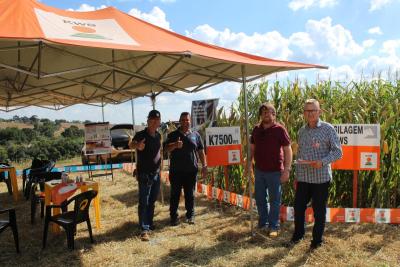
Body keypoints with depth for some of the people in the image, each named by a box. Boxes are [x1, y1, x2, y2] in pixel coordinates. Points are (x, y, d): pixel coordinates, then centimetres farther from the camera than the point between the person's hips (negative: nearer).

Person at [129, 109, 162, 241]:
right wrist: (137, 145, -59)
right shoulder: (141, 135, -15)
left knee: (152, 201, 16)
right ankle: (144, 229, 2)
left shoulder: (158, 136, 5)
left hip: (156, 174, 7)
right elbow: (131, 145, -36)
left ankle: (150, 223, 30)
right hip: (144, 174, -6)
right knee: (144, 202, -3)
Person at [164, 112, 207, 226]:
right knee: (175, 194, 4)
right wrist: (175, 145, -22)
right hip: (176, 171, 0)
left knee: (190, 194, 8)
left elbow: (201, 151, 10)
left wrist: (204, 166, 4)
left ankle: (190, 215, 21)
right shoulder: (173, 135, 7)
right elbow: (166, 148, -2)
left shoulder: (195, 135, 9)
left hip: (191, 170, 1)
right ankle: (174, 216, 15)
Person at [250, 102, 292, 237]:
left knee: (275, 200, 6)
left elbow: (288, 150, -10)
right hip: (259, 170, 5)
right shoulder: (256, 129, 6)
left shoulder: (279, 129, -9)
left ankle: (273, 226, 20)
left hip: (274, 171, -5)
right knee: (260, 199, 15)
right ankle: (263, 223, 31)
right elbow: (252, 148, 15)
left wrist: (287, 170, -15)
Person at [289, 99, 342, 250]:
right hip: (303, 178, 4)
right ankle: (298, 234, 32)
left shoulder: (328, 129, -6)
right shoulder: (302, 131, 10)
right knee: (298, 207, 10)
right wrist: (297, 174, 15)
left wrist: (322, 162, -23)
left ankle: (317, 240, 26)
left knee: (319, 210, 7)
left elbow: (338, 152, -7)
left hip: (321, 177, -4)